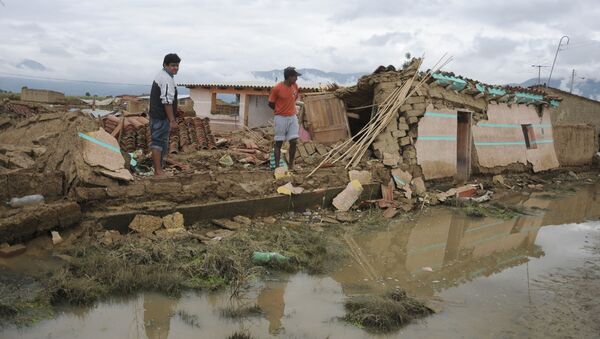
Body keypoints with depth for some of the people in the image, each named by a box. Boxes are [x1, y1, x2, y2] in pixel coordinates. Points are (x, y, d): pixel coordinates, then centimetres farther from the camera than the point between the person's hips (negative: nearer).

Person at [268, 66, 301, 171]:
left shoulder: (295, 86, 1)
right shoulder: (277, 88, -16)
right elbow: (271, 103, -5)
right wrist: (280, 110, 7)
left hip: (293, 117, 5)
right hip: (281, 118, -5)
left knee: (293, 141, 0)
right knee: (279, 143, 1)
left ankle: (291, 165, 11)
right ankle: (277, 167, 7)